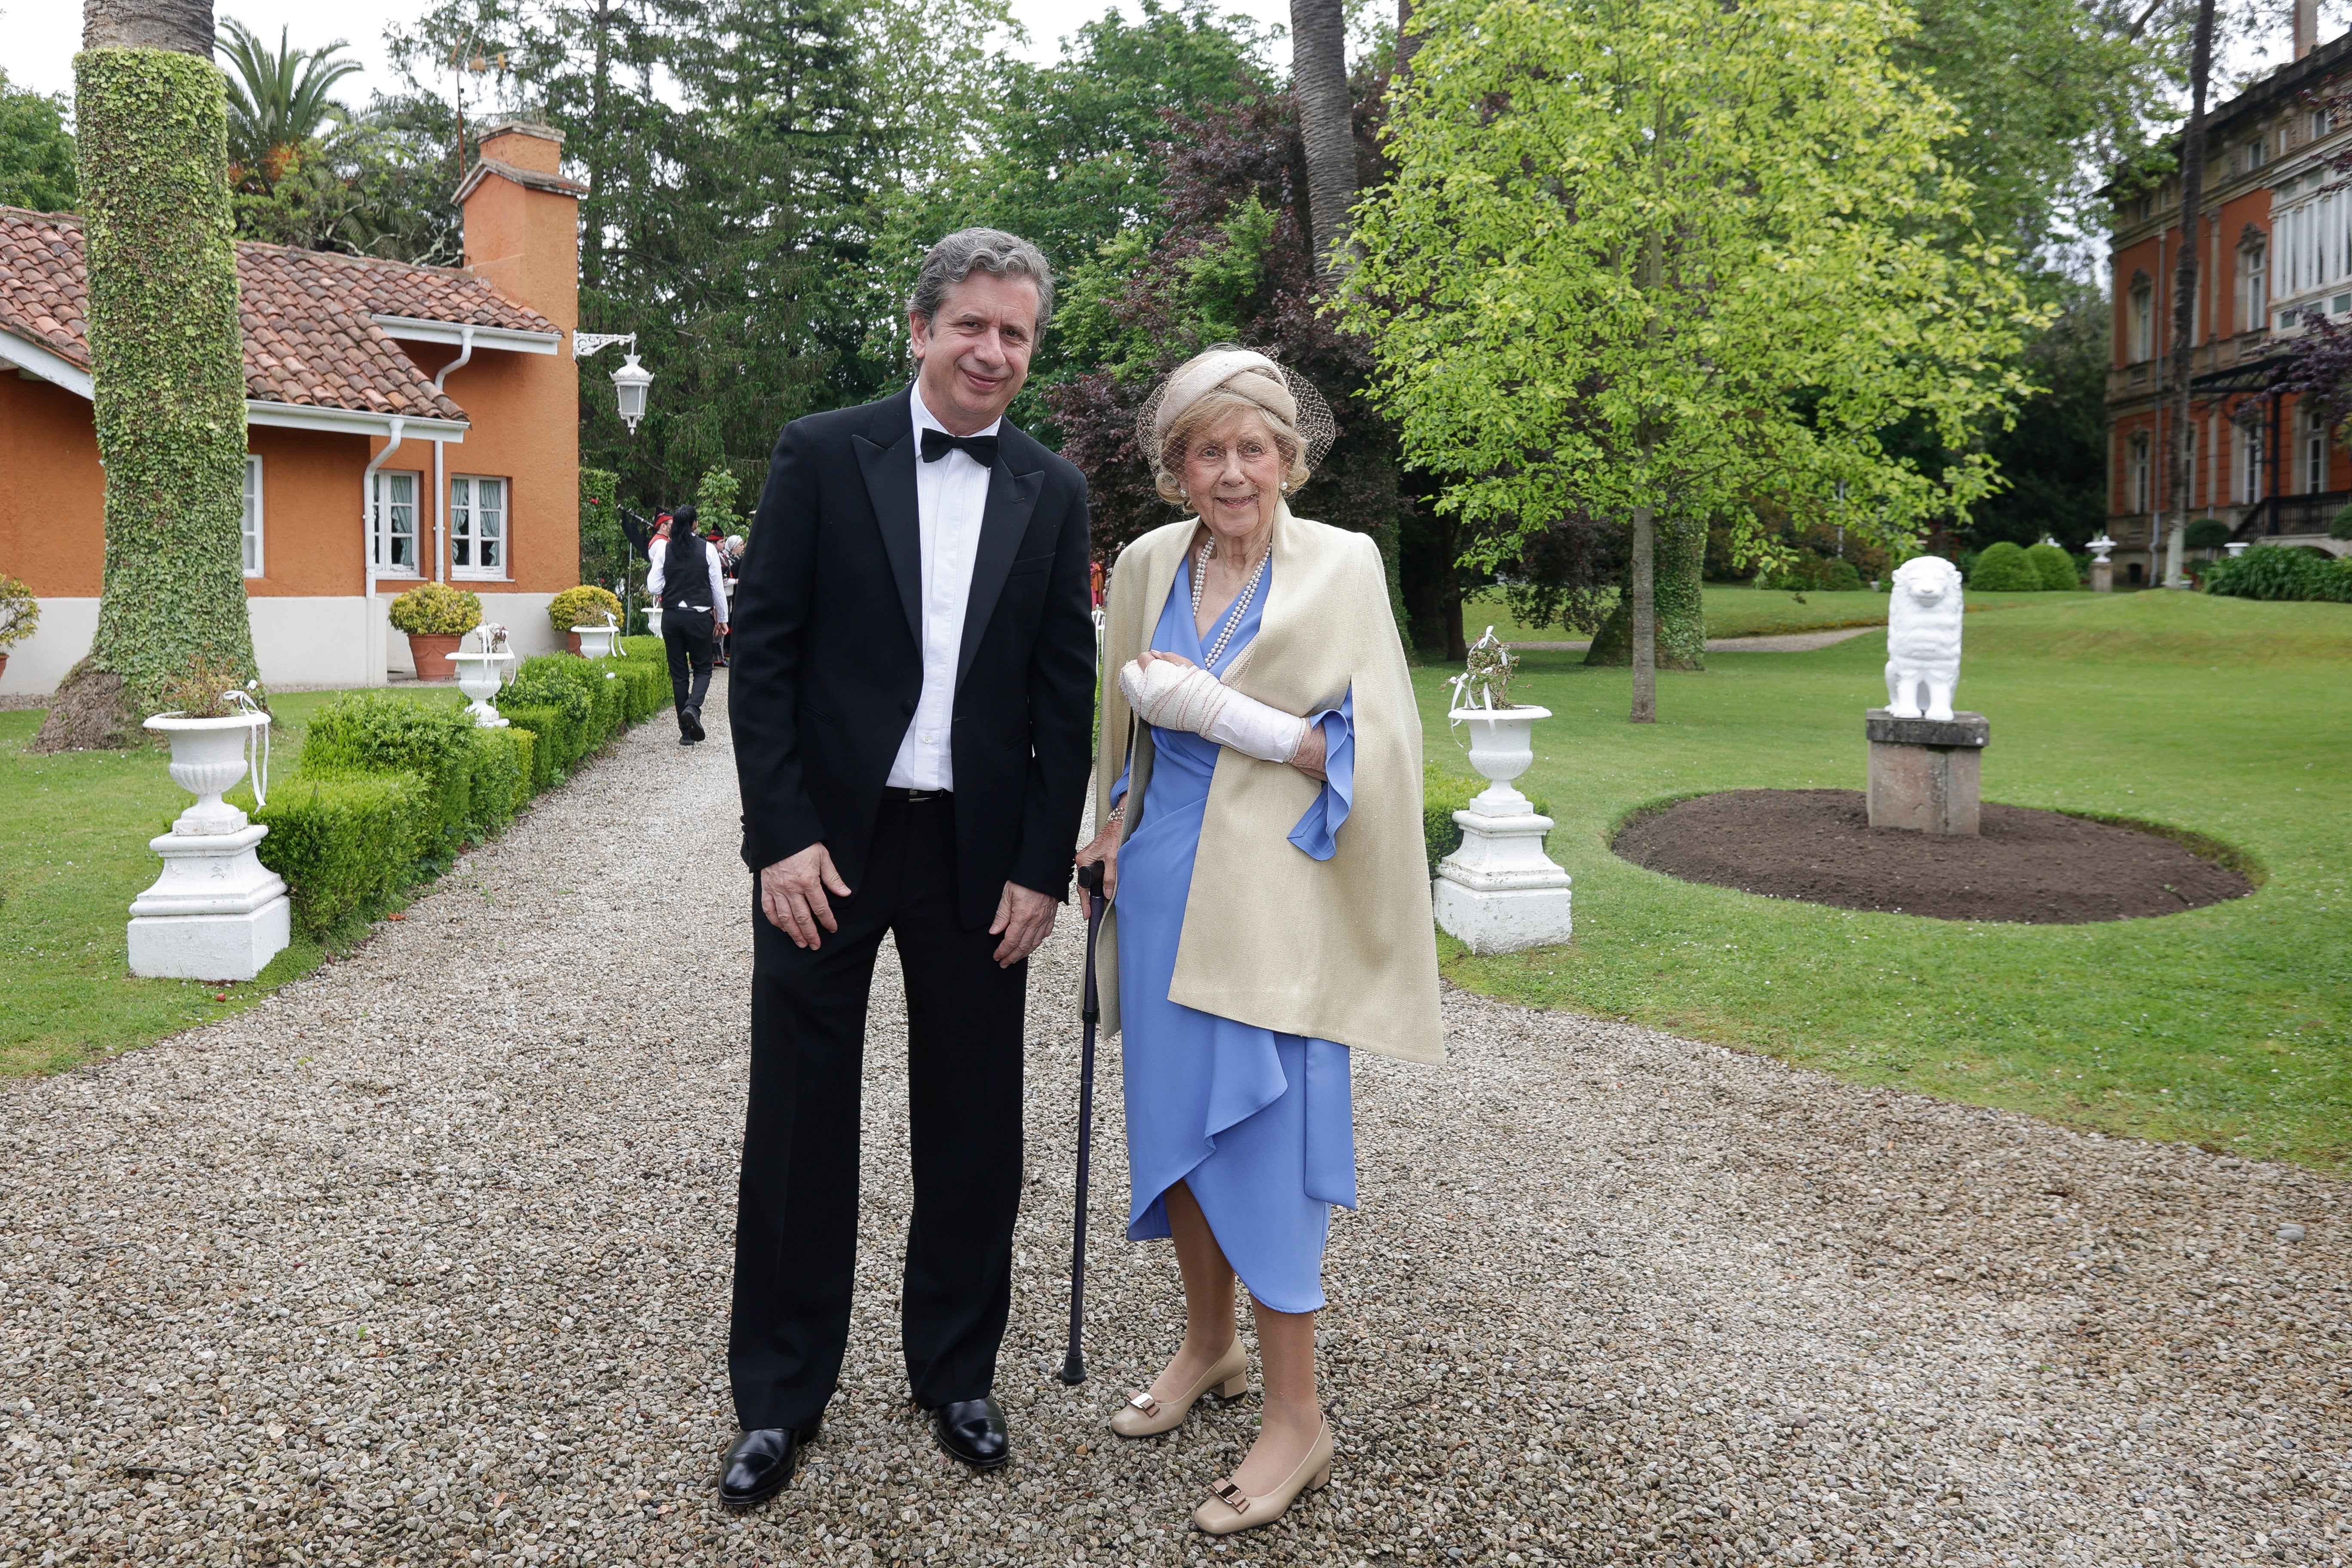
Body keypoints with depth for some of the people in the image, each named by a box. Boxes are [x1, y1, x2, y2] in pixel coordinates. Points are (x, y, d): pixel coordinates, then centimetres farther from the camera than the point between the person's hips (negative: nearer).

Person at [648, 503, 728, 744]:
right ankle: (693, 707, -19)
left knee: (679, 673, 8)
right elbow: (718, 587, -1)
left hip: (671, 616, 2)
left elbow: (653, 588, -2)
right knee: (703, 668, 11)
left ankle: (686, 733, 8)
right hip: (700, 616, -2)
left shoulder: (664, 550, 1)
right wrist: (722, 619, 9)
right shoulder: (707, 549, -4)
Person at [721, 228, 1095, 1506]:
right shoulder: (822, 456, -1)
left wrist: (1042, 868, -1)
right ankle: (778, 1397, 24)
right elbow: (762, 650, -4)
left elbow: (1065, 694, 5)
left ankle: (956, 1371, 30)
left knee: (971, 1126, 11)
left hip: (978, 854, 2)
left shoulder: (1053, 495, 5)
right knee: (799, 1123, 7)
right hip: (826, 840, -2)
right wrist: (780, 836, -11)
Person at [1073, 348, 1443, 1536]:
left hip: (1268, 892, -5)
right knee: (1174, 1118, 13)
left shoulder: (1340, 566, -6)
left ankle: (1297, 1417, 12)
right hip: (1162, 884, 5)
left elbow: (1372, 748, -10)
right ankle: (1209, 1345, 34)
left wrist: (1221, 712, -16)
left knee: (1261, 1138, -3)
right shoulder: (1147, 565, 7)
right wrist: (1114, 830, 9)